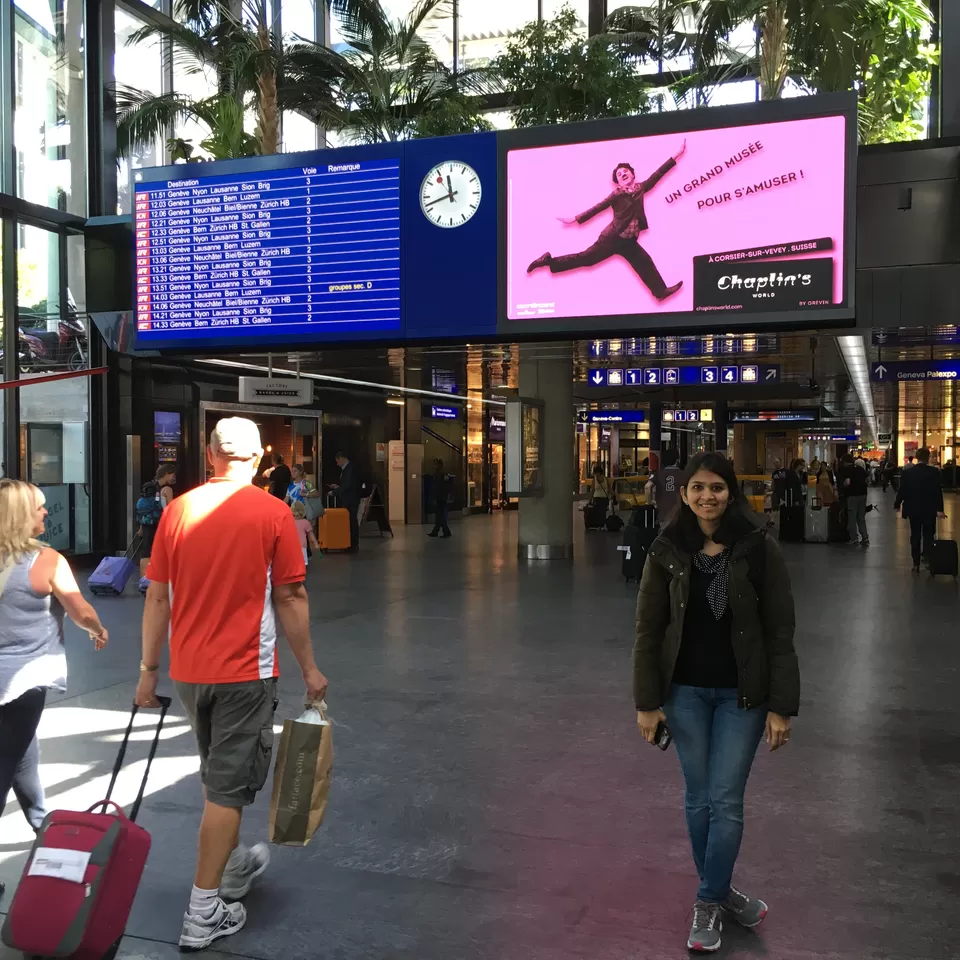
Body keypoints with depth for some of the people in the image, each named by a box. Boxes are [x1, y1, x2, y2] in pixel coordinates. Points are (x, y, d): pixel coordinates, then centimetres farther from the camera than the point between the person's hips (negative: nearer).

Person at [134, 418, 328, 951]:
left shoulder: (178, 510, -1)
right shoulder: (273, 513, -11)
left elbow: (158, 597, 1)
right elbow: (290, 598, -10)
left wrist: (149, 670, 9)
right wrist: (309, 668, 0)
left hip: (188, 671, 5)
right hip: (245, 670, -4)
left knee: (217, 773, 23)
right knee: (230, 785, 5)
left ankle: (235, 864, 41)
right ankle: (205, 911, 9)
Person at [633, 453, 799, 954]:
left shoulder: (759, 549, -12)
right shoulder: (667, 552, -7)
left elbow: (780, 633, -8)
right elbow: (649, 630, -2)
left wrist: (781, 707, -10)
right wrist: (647, 702, -4)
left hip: (742, 694, -2)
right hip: (685, 691, 2)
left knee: (726, 801, 2)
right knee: (699, 799, 12)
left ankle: (709, 903, 18)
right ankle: (721, 891, 31)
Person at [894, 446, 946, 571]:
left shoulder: (908, 472, -5)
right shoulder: (934, 472, -9)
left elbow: (902, 491, -2)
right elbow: (938, 491, -13)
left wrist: (897, 504, 12)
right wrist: (939, 509, -12)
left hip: (913, 509, 2)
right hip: (929, 510, -1)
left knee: (915, 536, 9)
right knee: (928, 535, 12)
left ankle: (916, 564, 9)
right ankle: (926, 556, -10)